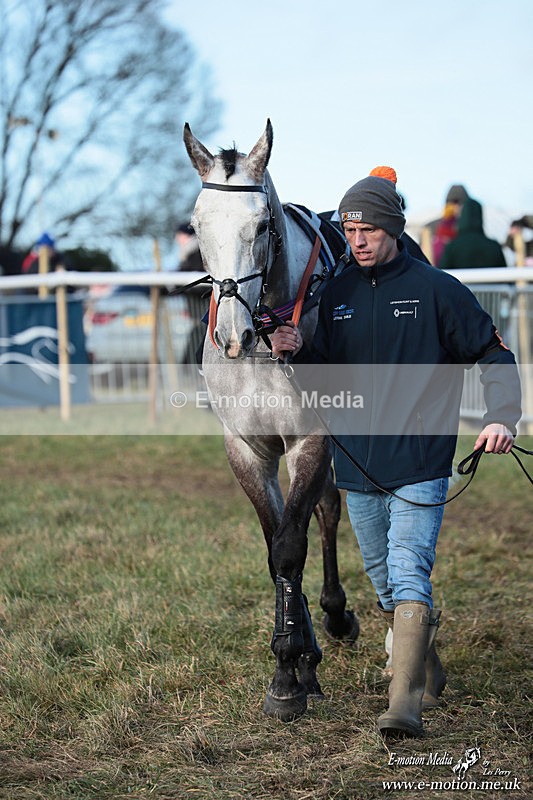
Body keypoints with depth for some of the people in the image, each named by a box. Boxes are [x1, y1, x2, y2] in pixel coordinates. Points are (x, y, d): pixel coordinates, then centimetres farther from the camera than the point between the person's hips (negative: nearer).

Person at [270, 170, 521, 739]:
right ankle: (427, 674, 34)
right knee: (383, 580, 15)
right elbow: (325, 373, 13)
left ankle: (404, 703, -18)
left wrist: (501, 417, -15)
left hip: (420, 463, -5)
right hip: (357, 466, 5)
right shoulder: (337, 295, 8)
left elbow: (494, 354, 0)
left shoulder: (436, 290, -4)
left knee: (408, 575, -15)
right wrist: (295, 353, -8)